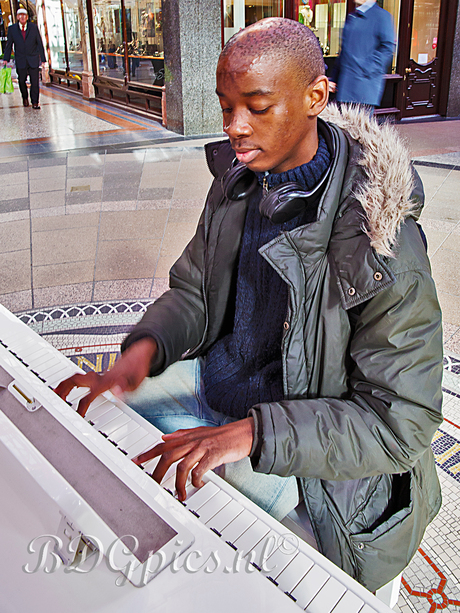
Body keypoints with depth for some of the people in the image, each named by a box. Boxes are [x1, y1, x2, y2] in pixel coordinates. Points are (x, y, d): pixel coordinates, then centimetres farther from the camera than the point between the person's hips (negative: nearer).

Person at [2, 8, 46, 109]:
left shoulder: (34, 27, 0)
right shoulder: (12, 29, 1)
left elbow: (39, 44, 2)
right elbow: (9, 45, 5)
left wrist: (43, 59, -2)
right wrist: (6, 59, -1)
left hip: (33, 60, -1)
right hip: (20, 60, 1)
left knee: (35, 81, -6)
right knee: (21, 81, 6)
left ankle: (35, 102, 4)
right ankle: (25, 97, 32)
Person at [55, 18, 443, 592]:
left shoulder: (381, 244, -26)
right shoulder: (236, 181, -3)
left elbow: (401, 421, -24)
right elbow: (193, 291, 4)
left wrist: (250, 433, -34)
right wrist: (146, 346, -18)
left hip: (299, 448, -6)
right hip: (210, 381, 7)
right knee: (87, 413, 6)